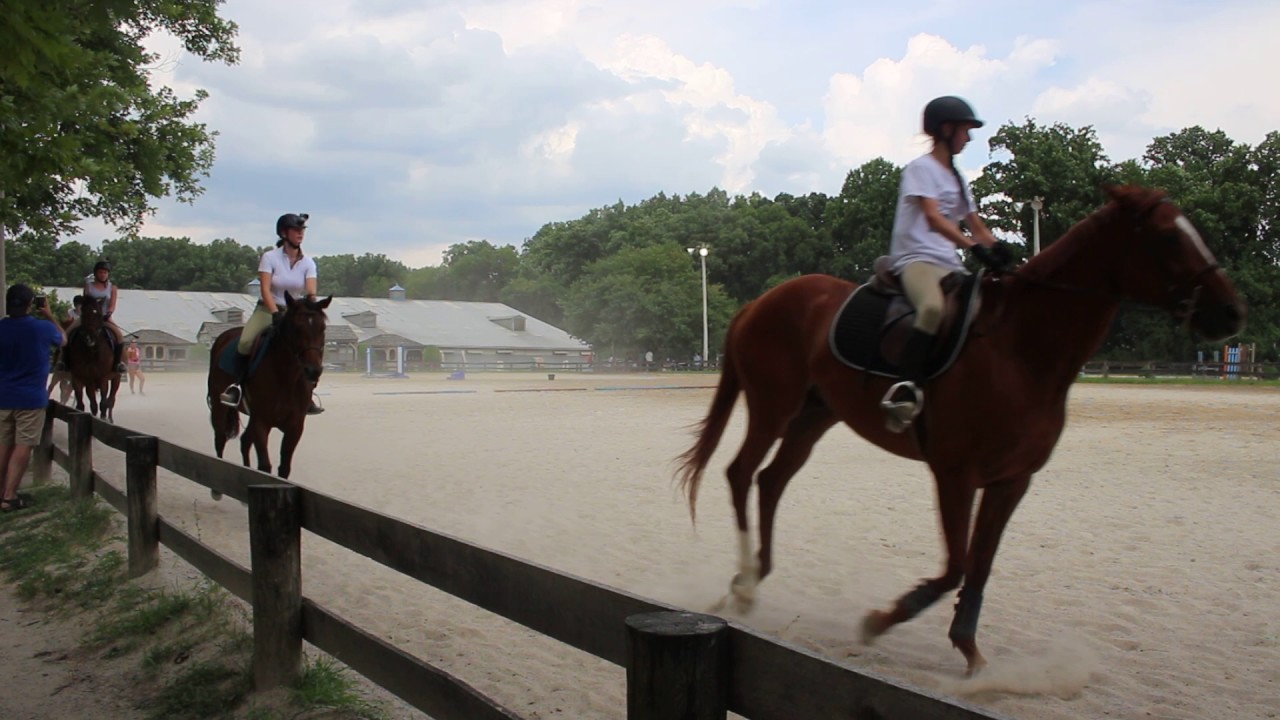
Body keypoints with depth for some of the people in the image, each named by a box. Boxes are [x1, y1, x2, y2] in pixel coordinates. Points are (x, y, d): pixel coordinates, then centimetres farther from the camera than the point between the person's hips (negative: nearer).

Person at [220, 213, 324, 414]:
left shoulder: (308, 263, 0)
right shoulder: (270, 257, -8)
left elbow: (311, 291, -11)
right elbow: (265, 289, -18)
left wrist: (310, 301, -35)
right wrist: (276, 313, -32)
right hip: (267, 309, -2)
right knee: (245, 342, -28)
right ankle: (237, 385, -14)